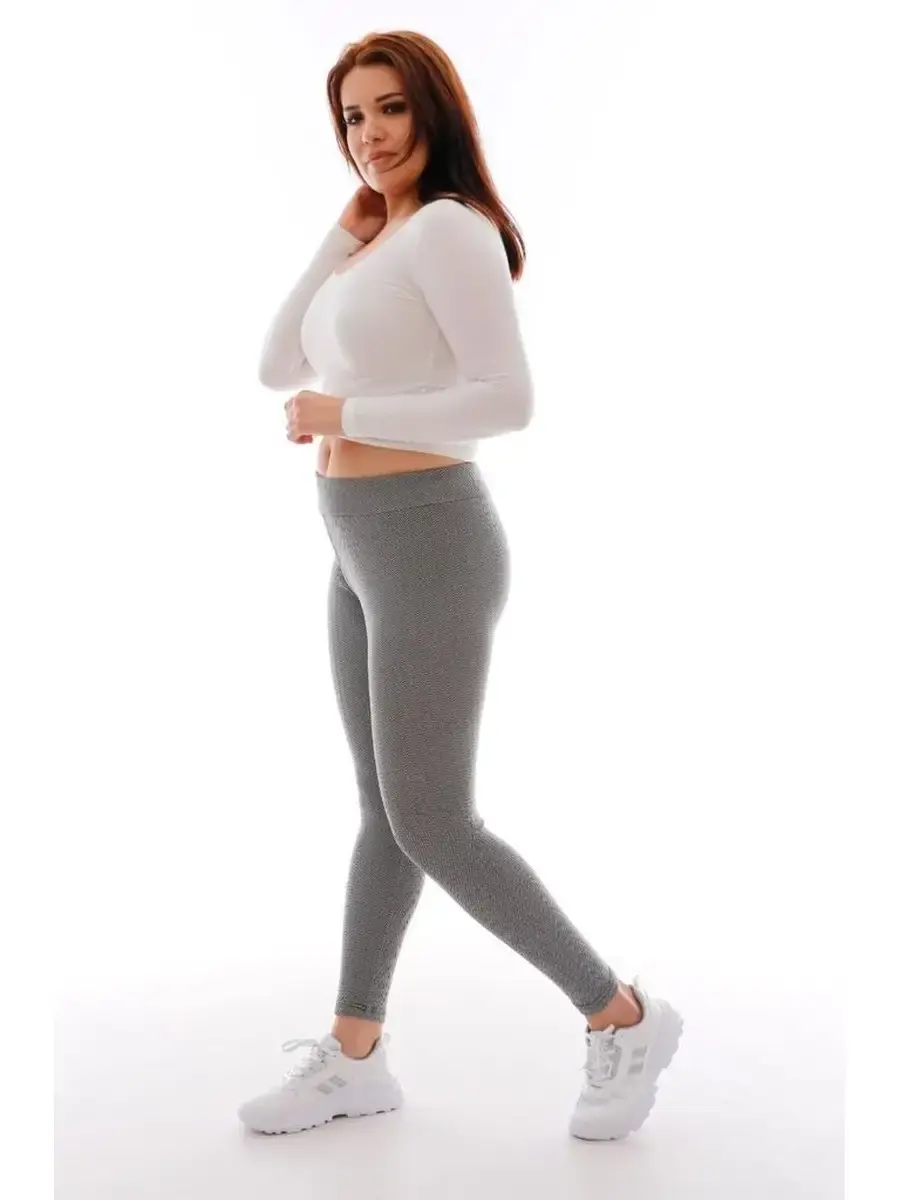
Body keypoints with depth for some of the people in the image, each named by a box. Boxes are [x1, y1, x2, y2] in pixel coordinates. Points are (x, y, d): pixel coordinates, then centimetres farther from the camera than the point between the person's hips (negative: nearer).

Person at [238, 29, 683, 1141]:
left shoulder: (449, 227, -13)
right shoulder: (381, 243, 16)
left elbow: (508, 399, -24)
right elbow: (278, 366, 12)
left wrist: (346, 413, -19)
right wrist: (343, 231, 9)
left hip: (427, 544, -9)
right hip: (366, 547, 9)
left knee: (432, 823, -4)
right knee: (385, 811, 13)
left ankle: (624, 1018, 11)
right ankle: (354, 1056, 24)